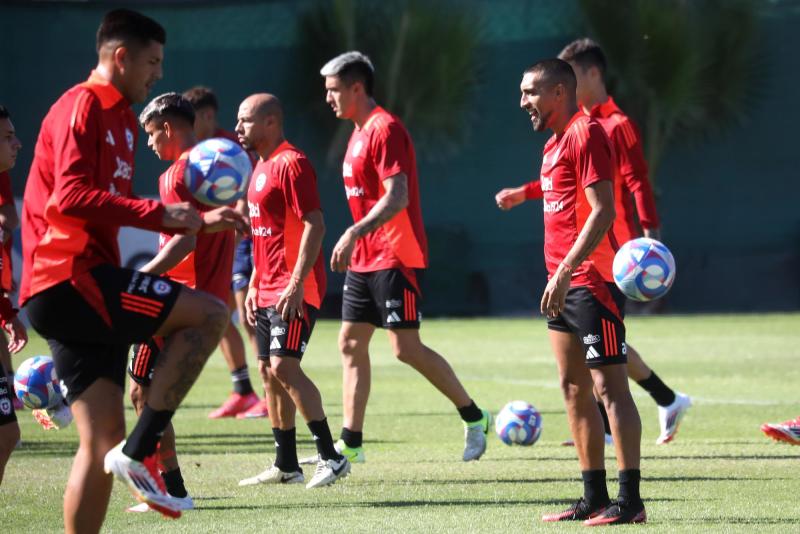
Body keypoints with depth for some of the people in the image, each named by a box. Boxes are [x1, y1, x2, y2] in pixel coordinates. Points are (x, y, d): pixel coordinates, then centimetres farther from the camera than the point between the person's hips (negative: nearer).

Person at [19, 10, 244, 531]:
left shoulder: (120, 117, 24)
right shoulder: (82, 107, -7)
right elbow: (71, 196, -20)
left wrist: (197, 220, 30)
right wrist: (158, 214, -22)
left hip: (78, 291, 10)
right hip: (69, 278, -10)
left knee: (103, 443, 5)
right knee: (210, 313, -17)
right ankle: (139, 452, -17)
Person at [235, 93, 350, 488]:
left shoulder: (290, 164, -13)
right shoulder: (261, 167, 17)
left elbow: (314, 225, -19)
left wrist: (296, 284, -24)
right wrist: (254, 285, 21)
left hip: (294, 291, -10)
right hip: (268, 290, 10)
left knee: (284, 366, -17)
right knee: (268, 371, 9)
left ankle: (330, 456, -14)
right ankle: (285, 465, 15)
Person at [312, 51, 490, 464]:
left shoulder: (385, 129, -14)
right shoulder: (360, 132, 16)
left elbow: (397, 197, -23)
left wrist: (354, 233, -30)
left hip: (395, 259, -10)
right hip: (364, 259, 10)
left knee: (406, 348, -9)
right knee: (351, 343, 5)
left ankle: (474, 418, 4)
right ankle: (350, 443, 7)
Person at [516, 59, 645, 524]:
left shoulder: (586, 134, -12)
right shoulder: (556, 140, 19)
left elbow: (603, 211, -19)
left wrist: (566, 270, -24)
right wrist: (560, 275, 18)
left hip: (590, 281, -11)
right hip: (565, 282, 11)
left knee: (610, 386, -10)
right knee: (574, 388, 11)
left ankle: (630, 501, -10)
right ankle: (595, 498, 15)